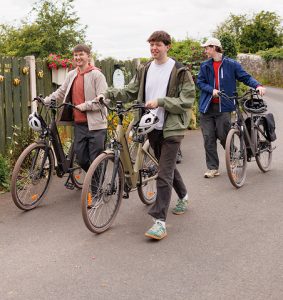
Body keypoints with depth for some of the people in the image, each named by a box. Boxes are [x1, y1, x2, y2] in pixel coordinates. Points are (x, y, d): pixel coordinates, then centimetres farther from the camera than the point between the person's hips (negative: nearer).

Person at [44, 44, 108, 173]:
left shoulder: (96, 75, -7)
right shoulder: (71, 75, 11)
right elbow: (61, 92, 14)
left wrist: (84, 106, -19)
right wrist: (46, 101, 1)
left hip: (95, 124, -6)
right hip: (79, 123, 6)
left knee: (96, 160, -2)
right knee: (81, 158, 11)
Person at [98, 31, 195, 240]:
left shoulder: (180, 71, -6)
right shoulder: (144, 70, 10)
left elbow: (186, 101, -11)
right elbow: (131, 93, 8)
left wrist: (160, 101, -21)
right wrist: (109, 94, -7)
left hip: (171, 128, -6)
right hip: (152, 127, 6)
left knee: (164, 174, -11)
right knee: (167, 166, 21)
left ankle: (160, 222, -10)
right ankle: (183, 196, 46)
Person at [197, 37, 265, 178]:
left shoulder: (231, 64, 0)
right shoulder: (205, 66, 8)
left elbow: (245, 77, 0)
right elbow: (200, 82, 5)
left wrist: (258, 85, -17)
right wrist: (212, 90, -13)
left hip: (223, 106, -3)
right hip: (207, 107, 3)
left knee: (223, 135, -4)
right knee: (208, 138, 3)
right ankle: (212, 168, 12)